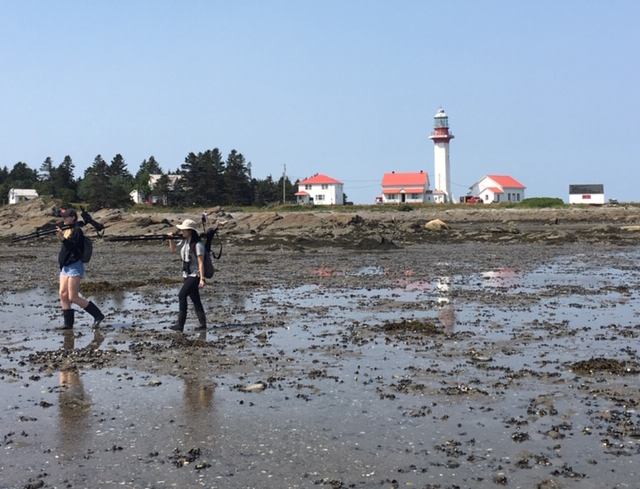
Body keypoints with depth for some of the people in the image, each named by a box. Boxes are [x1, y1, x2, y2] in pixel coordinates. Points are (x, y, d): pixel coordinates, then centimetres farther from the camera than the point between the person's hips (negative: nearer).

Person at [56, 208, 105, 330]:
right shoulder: (66, 230, 15)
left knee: (73, 297, -10)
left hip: (74, 266, -9)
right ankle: (68, 323, 7)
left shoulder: (77, 230, -10)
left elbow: (75, 247, -23)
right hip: (65, 267, 9)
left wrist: (63, 238, -31)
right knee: (63, 295, 3)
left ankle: (98, 315, -1)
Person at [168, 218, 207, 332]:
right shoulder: (184, 242, 8)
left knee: (182, 295, -14)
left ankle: (180, 324, -12)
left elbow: (201, 262, -19)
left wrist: (202, 278, -22)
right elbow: (173, 248, 26)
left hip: (195, 275, -8)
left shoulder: (198, 244, -16)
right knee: (195, 300, 8)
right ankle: (203, 325, 11)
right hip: (187, 275, 8)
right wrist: (171, 239, 7)